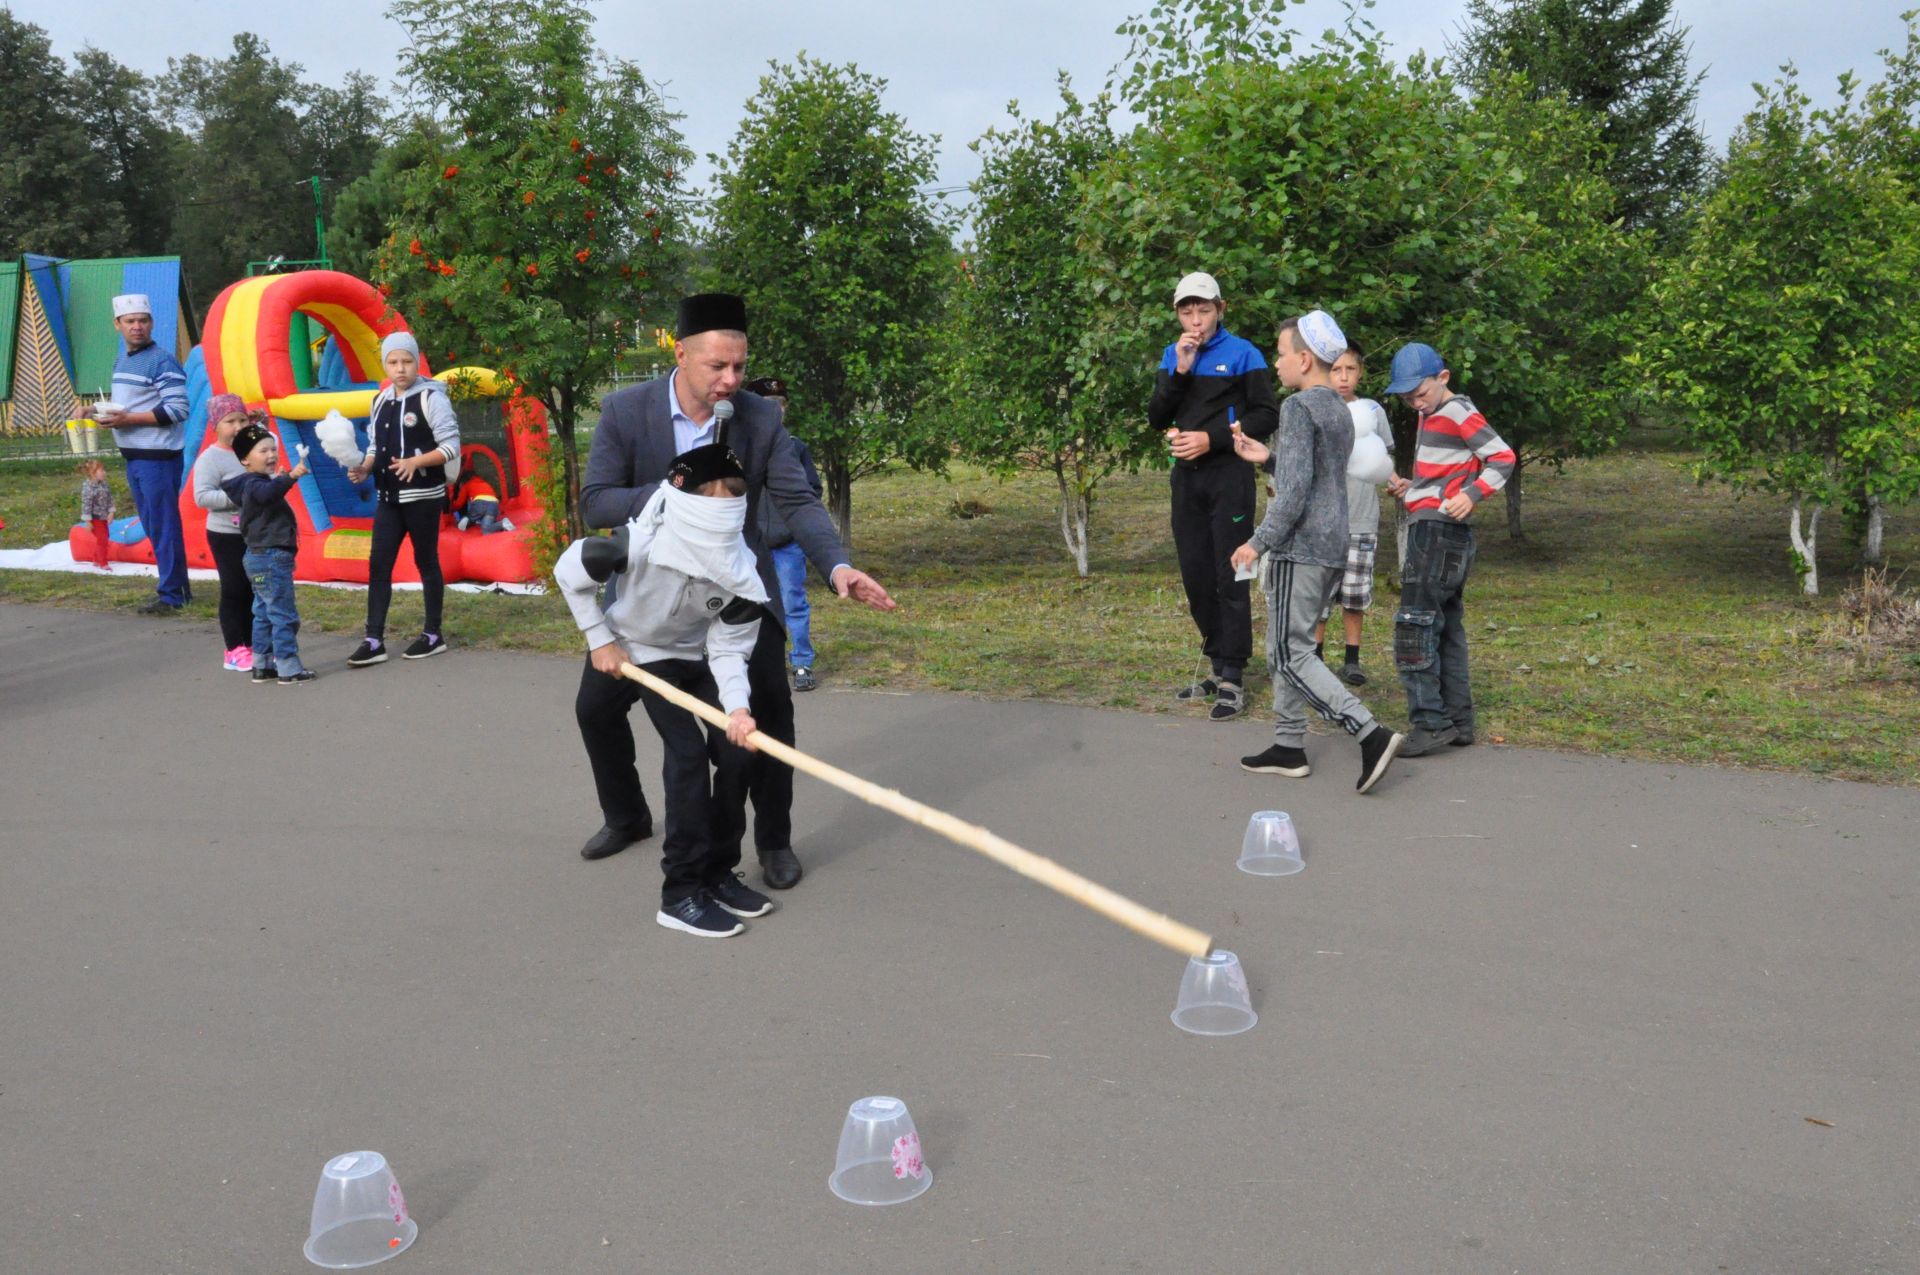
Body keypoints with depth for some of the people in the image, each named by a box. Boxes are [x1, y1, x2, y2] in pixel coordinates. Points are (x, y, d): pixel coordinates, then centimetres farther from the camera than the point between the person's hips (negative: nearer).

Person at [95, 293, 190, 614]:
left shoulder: (163, 362, -12)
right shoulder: (120, 361, 15)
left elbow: (177, 410, -18)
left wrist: (129, 419, -19)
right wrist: (110, 416, 4)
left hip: (159, 456, -9)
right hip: (132, 455, 9)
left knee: (163, 526, -5)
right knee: (151, 526, 14)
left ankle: (171, 596, 1)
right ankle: (178, 586, 23)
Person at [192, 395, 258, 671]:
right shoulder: (210, 458, -11)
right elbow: (202, 497, -20)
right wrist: (236, 497, -28)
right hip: (226, 535, -6)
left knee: (255, 590, 12)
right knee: (234, 590, 0)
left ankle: (252, 645, 22)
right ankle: (235, 651, 8)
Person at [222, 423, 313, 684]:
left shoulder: (260, 482, 16)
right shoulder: (254, 484, -16)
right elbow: (268, 493, -40)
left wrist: (282, 479, 40)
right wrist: (291, 477, -51)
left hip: (262, 557, 11)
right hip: (270, 558, -11)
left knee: (265, 614, 15)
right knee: (284, 615, -9)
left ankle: (262, 666, 22)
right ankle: (288, 669, -7)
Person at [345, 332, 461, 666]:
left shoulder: (431, 397, -9)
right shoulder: (380, 402, 11)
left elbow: (451, 446, -12)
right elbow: (375, 446, 16)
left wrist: (415, 462, -24)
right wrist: (364, 468, -4)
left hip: (423, 496, -6)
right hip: (388, 498, 6)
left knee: (426, 563, 5)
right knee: (378, 565, 1)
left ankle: (433, 635, 17)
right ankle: (374, 641, 3)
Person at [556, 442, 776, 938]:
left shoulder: (741, 574, -24)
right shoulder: (639, 543, -34)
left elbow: (727, 650, -20)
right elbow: (569, 573, -19)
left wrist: (737, 708, -36)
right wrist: (600, 640, -13)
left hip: (700, 655, 4)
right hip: (642, 653, -4)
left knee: (735, 752, -6)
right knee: (688, 754, -18)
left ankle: (718, 873, 12)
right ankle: (682, 893, -10)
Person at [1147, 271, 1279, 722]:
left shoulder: (1242, 354, -4)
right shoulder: (1172, 357, 11)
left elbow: (1267, 416, -6)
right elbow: (1156, 418, 4)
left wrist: (1211, 439, -15)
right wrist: (1179, 372, -9)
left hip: (1228, 477, -5)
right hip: (1186, 477, 5)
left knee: (1229, 578, -6)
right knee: (1196, 577, 8)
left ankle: (1233, 678, -3)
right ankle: (1218, 667, 18)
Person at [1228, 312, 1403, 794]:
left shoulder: (1298, 407, -12)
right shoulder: (1340, 410, 17)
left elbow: (1295, 488, -19)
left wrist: (1259, 541, -16)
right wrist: (1268, 458, 16)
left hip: (1299, 546, -10)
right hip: (1331, 545, 10)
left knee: (1291, 653, -8)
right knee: (1286, 647, 15)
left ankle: (1370, 734, -16)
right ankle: (1289, 746, 18)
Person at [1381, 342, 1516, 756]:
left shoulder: (1458, 412, -10)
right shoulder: (1430, 416, 19)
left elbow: (1502, 457, -13)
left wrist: (1472, 495, -24)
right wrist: (1410, 489, 10)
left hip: (1439, 531, -10)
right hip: (1431, 531, 10)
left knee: (1415, 628, -12)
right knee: (1447, 628, 11)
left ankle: (1430, 723, -11)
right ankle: (1458, 722, 16)